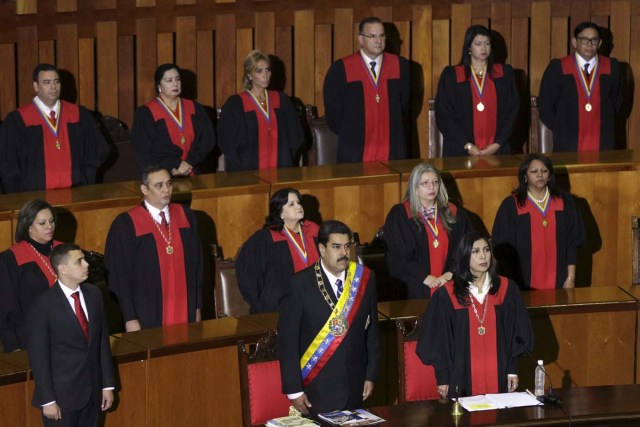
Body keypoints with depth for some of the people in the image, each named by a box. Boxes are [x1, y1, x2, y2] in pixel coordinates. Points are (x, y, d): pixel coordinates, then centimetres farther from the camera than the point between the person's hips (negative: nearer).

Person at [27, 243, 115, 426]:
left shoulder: (93, 294, 4)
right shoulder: (43, 305, -14)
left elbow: (103, 341, 10)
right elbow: (38, 357, -12)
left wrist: (108, 384, 9)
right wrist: (47, 400, -13)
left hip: (93, 392, 5)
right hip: (62, 395, -5)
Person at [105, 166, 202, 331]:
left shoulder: (186, 217, 5)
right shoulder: (126, 225, -8)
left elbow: (197, 264, 11)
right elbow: (119, 274, -7)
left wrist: (197, 307, 9)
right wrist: (130, 318, -10)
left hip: (185, 314, 4)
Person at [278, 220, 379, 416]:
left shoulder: (364, 278, 0)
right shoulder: (300, 284, -11)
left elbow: (372, 330, 7)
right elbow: (287, 339, -9)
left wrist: (370, 376, 8)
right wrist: (294, 390, -10)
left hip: (354, 388, 3)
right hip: (317, 391, -3)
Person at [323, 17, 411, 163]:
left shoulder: (400, 66, 5)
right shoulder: (340, 69, -3)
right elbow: (333, 111, 2)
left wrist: (394, 128, 12)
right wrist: (348, 134, 6)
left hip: (392, 151, 2)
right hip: (355, 151, -2)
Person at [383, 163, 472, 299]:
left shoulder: (454, 214, 14)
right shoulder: (399, 215, 4)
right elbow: (397, 256, -2)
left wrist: (450, 274, -8)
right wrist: (426, 278, -10)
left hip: (449, 285, 2)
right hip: (416, 288, -2)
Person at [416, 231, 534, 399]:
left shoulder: (506, 289, 3)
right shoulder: (446, 295, -3)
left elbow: (515, 333, 7)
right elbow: (438, 339, 0)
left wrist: (513, 370, 2)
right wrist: (442, 377, -3)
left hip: (499, 376, 2)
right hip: (463, 377, -2)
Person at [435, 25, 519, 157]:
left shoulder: (505, 73, 7)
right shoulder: (451, 75, 2)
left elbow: (512, 110, 5)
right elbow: (444, 114, -2)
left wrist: (498, 144, -7)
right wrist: (467, 145, -10)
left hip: (496, 150, 1)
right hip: (461, 151, -1)